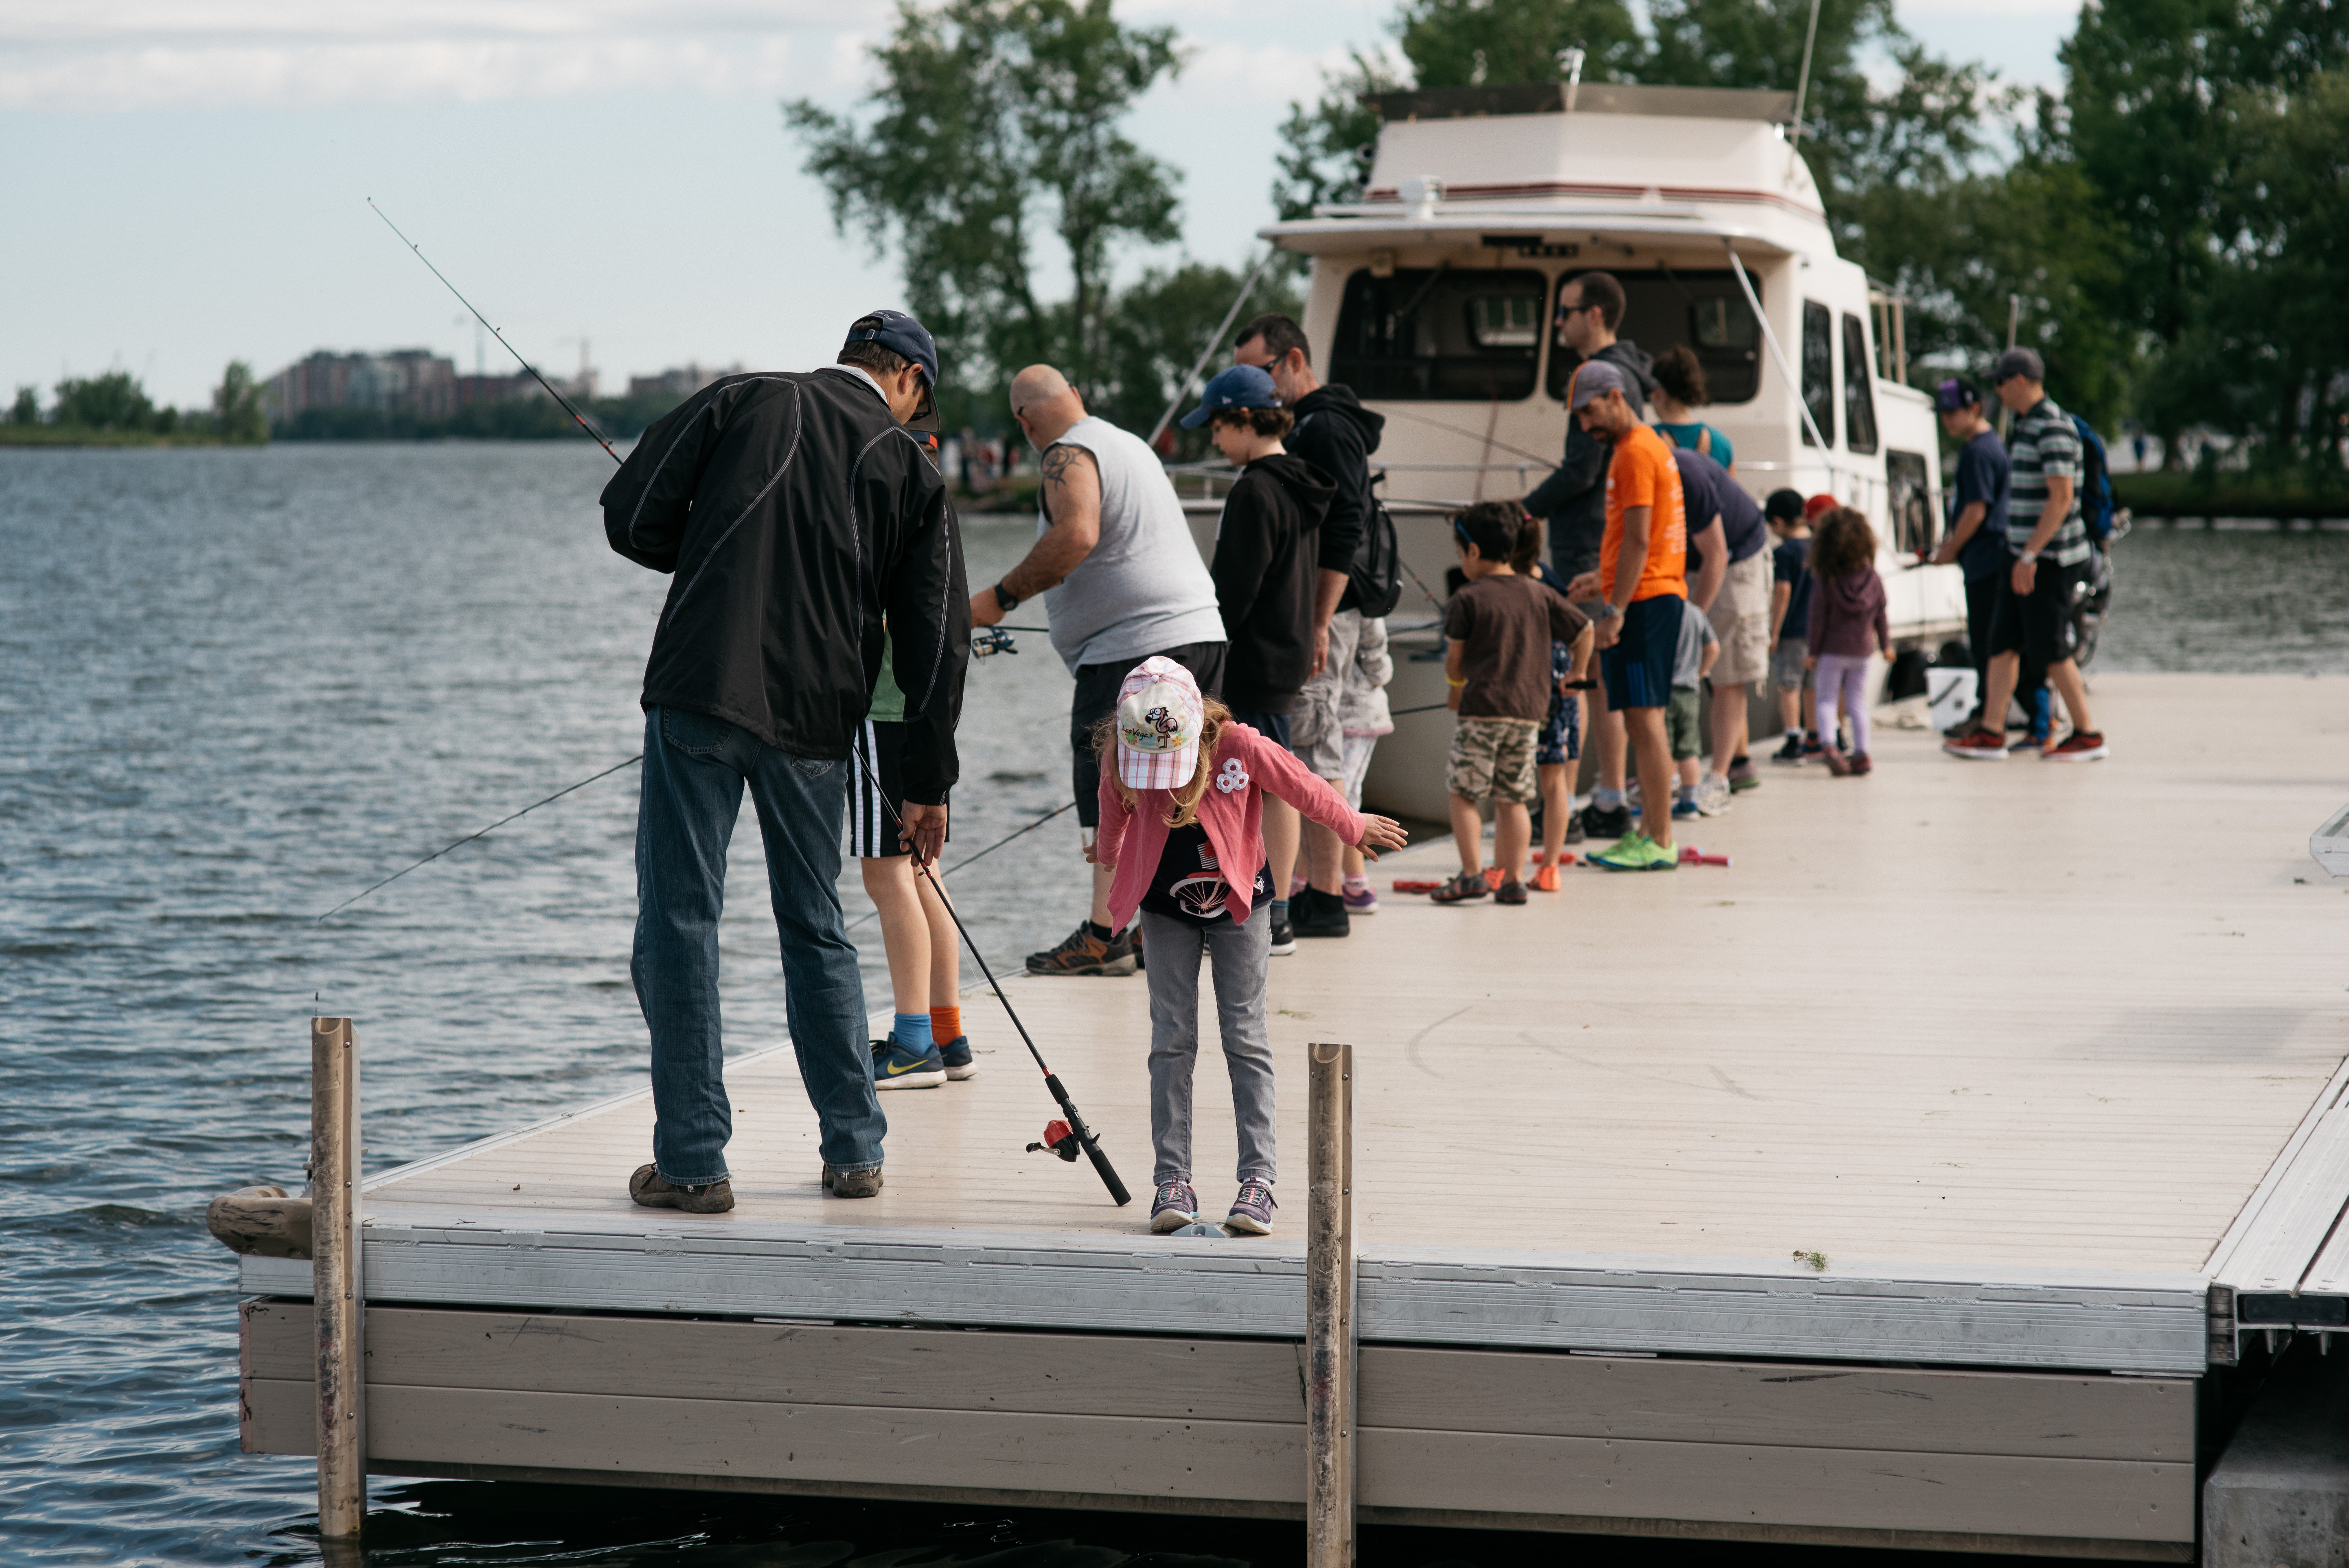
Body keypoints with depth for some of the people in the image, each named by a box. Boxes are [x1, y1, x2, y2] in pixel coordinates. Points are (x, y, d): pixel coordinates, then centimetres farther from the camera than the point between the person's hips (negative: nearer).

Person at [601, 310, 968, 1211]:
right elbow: (935, 644, 6)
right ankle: (854, 1152, 21)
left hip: (698, 695, -2)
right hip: (814, 722, 2)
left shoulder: (742, 401, 6)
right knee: (817, 932, 17)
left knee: (679, 925, 2)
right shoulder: (911, 471, 8)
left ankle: (693, 1162, 0)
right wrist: (928, 784, 13)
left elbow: (632, 519, 1)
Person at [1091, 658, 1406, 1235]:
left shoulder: (1239, 747, -26)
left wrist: (1355, 828, 6)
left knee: (1245, 1036, -4)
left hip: (1239, 903, -2)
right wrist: (1108, 857, 26)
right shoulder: (1120, 755, -19)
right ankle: (1172, 1179, 3)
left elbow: (1303, 788, -9)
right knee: (1171, 1040, -1)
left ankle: (1259, 1178, -3)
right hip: (1165, 910, 2)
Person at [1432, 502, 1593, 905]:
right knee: (1513, 799, 10)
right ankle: (1514, 879, 7)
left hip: (1482, 709, -5)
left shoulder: (1468, 598, -5)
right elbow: (1585, 630, 14)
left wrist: (1456, 685, 20)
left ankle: (1472, 875, -5)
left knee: (1462, 793, 3)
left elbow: (1454, 659, -1)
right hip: (1529, 710, 5)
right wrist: (1576, 675, 27)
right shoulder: (1539, 595, 9)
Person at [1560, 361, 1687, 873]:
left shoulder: (1635, 453, -12)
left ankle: (1658, 843, -11)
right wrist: (1604, 578, 26)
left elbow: (1638, 540, -18)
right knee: (1641, 721, 12)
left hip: (1643, 601, -10)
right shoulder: (1654, 447, 19)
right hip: (1657, 595, 10)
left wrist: (1615, 609, -19)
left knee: (1644, 719, -10)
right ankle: (1648, 832, 15)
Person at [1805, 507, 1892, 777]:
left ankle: (1829, 744, -20)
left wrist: (1813, 650, -3)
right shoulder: (1873, 578, -2)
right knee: (1858, 702, 11)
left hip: (1832, 649, -3)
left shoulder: (1824, 580, -13)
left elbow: (1818, 618, -11)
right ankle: (1861, 753, 9)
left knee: (1827, 700, 2)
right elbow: (1881, 615, 5)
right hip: (1862, 649, 3)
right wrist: (1885, 644, 17)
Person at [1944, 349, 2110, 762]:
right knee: (2003, 642, 6)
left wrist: (2029, 556, -23)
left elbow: (2061, 499, -23)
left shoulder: (2054, 430, -17)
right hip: (2025, 557, 10)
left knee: (2050, 650, -4)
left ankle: (2088, 736, 5)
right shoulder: (2026, 426, 14)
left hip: (2052, 560, -10)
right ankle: (1990, 734, 7)